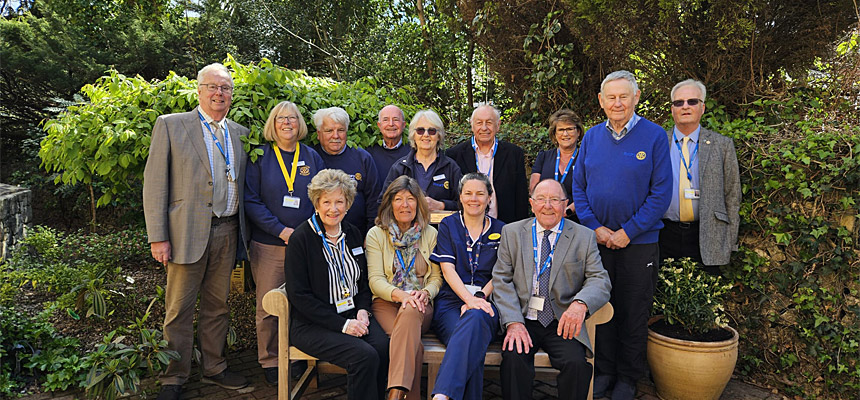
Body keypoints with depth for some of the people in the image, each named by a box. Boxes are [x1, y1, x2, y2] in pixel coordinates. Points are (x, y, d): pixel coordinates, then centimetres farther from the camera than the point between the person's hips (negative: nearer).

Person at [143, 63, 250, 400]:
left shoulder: (239, 133, 13)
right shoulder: (170, 125, 0)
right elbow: (155, 183, -5)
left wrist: (242, 231, 7)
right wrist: (158, 237, -10)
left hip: (227, 232, 4)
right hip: (188, 231, -4)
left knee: (217, 305, 14)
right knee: (179, 309, 4)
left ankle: (214, 367, 29)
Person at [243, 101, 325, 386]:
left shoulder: (312, 157, 9)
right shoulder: (261, 157, 3)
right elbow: (251, 201, -4)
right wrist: (281, 230, -14)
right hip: (268, 245, -1)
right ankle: (270, 362, 18)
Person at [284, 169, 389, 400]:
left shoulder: (353, 234, 11)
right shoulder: (301, 239, -7)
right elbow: (298, 295, -11)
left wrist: (362, 310, 0)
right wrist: (342, 324, -15)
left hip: (353, 316, 5)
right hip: (312, 325, -5)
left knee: (384, 347, -24)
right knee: (365, 356, -27)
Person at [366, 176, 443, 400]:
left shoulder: (431, 234, 12)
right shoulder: (376, 235, 7)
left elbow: (437, 277, 11)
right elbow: (375, 280, -1)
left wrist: (425, 293, -13)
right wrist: (400, 294, -21)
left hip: (420, 305, 1)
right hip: (386, 302, 0)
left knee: (410, 312, -39)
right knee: (415, 345, -34)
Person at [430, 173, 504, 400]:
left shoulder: (500, 230, 17)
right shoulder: (448, 226, 14)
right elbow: (447, 269, 1)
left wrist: (479, 298, -12)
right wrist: (469, 299, -16)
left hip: (485, 302, 0)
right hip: (451, 301, 1)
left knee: (474, 319, -39)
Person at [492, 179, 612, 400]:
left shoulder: (584, 237, 6)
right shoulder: (512, 232, 8)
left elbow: (600, 280, -2)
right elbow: (501, 280, 2)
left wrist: (581, 303, -26)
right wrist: (513, 322, -14)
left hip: (563, 323, 0)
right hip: (523, 320, 0)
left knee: (576, 363, -26)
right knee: (514, 358, -28)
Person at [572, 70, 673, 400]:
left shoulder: (654, 136, -7)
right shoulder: (591, 137, 4)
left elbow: (661, 193, -10)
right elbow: (579, 187, 6)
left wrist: (627, 232, -14)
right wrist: (595, 227, -6)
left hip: (639, 241, -3)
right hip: (597, 239, 3)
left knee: (633, 313, 8)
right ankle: (604, 370, 29)